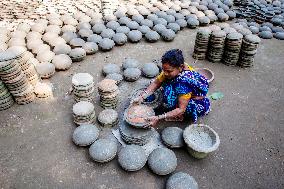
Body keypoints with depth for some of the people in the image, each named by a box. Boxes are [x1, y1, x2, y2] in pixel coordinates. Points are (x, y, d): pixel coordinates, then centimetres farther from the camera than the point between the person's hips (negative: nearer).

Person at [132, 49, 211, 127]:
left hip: (198, 104, -7)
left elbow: (181, 109, -34)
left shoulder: (185, 81, -38)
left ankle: (178, 116, -2)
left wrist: (158, 118, -39)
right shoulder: (170, 69, -19)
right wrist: (142, 97, -21)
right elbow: (156, 83, -9)